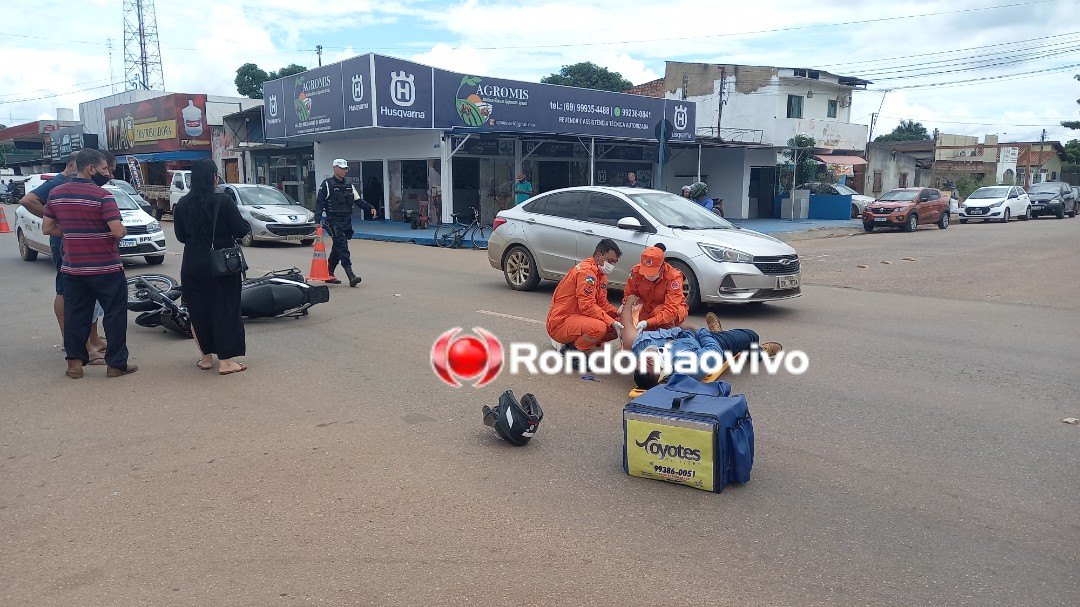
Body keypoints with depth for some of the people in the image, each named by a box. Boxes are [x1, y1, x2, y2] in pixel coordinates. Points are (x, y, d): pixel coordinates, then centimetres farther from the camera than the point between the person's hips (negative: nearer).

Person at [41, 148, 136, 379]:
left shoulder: (56, 194, 5)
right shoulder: (102, 195, -15)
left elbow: (47, 228, 10)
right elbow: (119, 231, -21)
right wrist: (123, 231, 1)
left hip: (72, 268, 6)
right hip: (106, 268, -5)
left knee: (75, 315, 14)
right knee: (115, 315, 5)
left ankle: (74, 362, 17)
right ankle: (116, 364, 8)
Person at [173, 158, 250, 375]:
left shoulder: (182, 204, 1)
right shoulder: (223, 201, -12)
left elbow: (180, 236, 9)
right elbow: (240, 230, -10)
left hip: (192, 266, 4)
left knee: (198, 309, 15)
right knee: (225, 309, 4)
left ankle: (206, 357, 23)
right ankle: (225, 361, 6)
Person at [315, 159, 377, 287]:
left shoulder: (349, 186, 17)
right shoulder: (327, 184, -1)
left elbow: (358, 201, 12)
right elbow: (319, 202, -5)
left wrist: (370, 208, -5)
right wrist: (318, 219, -16)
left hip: (346, 221, 6)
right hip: (333, 221, -6)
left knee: (338, 249, 12)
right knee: (342, 248, -14)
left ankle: (329, 274, 24)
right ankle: (351, 276, -21)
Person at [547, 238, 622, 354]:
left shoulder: (601, 273, 13)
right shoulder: (586, 271, -19)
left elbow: (602, 303, 14)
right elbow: (587, 306, -25)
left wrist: (619, 314, -4)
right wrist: (612, 322, -26)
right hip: (560, 322, -11)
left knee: (617, 326, 3)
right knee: (599, 327, -34)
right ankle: (571, 350, -9)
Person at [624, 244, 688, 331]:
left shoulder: (674, 277, -31)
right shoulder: (636, 271, -21)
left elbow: (670, 310, -36)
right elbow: (629, 295, -6)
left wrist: (647, 323, -49)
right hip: (646, 309, 4)